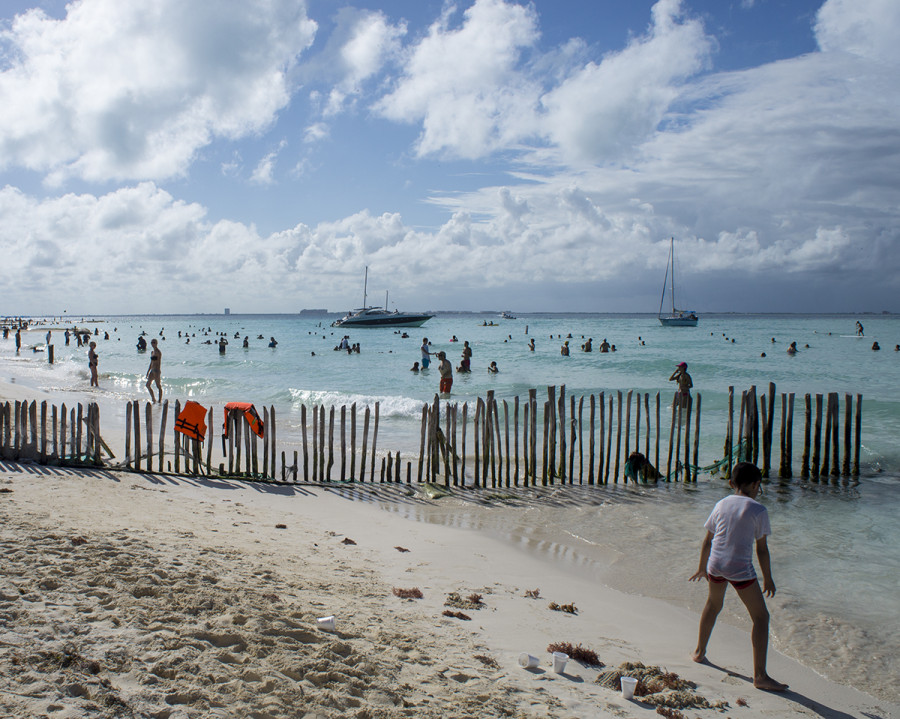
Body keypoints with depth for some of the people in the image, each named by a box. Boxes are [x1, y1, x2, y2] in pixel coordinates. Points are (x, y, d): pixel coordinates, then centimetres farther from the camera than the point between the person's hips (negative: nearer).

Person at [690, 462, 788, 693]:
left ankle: (699, 652, 43)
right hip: (741, 569, -5)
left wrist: (702, 568, 26)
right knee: (761, 617, 5)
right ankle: (760, 676, 1)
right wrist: (768, 578, 6)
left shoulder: (721, 505, 8)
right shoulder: (757, 510, -6)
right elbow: (762, 548, -5)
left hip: (715, 565, 5)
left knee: (713, 605, 29)